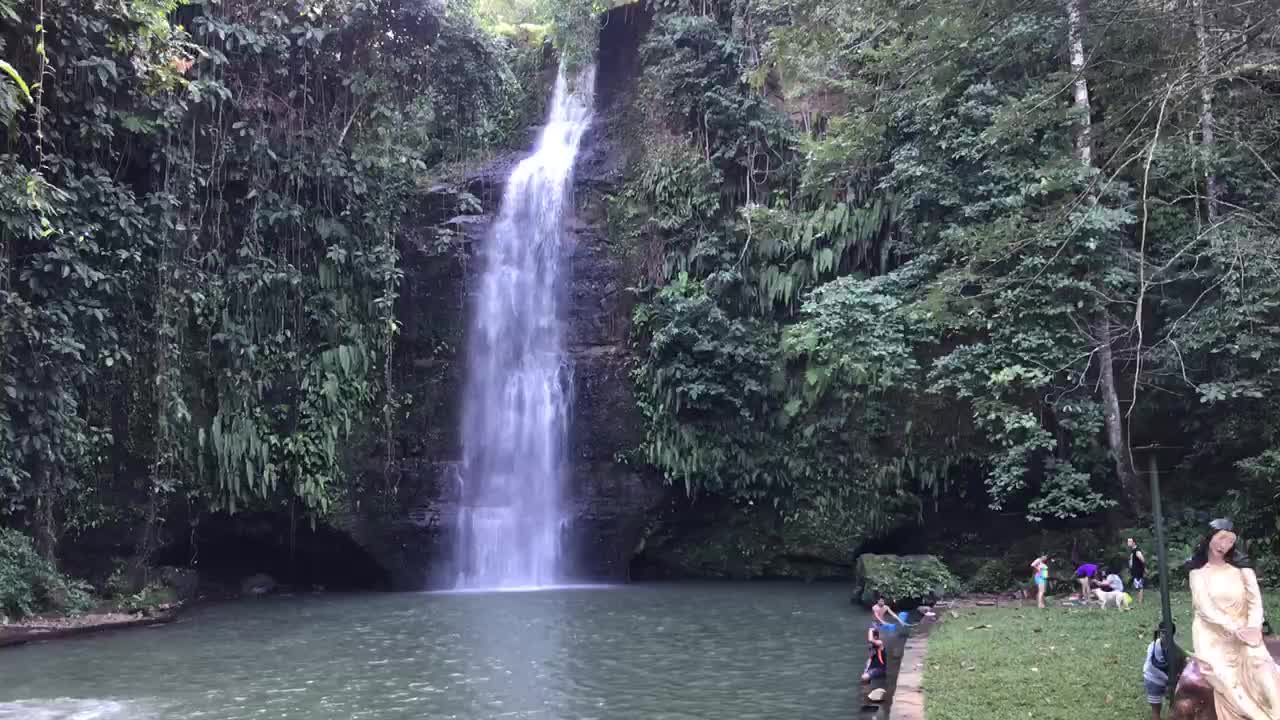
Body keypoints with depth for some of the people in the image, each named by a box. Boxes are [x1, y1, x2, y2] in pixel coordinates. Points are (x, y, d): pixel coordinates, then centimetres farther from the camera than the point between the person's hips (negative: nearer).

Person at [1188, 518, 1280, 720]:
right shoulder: (1198, 572, 5)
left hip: (1243, 635, 2)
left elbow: (1255, 601, 2)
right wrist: (1235, 629, -20)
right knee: (1229, 686, -24)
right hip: (1213, 637, -1)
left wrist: (1253, 628, -17)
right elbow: (1205, 608, -6)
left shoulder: (1241, 566, 10)